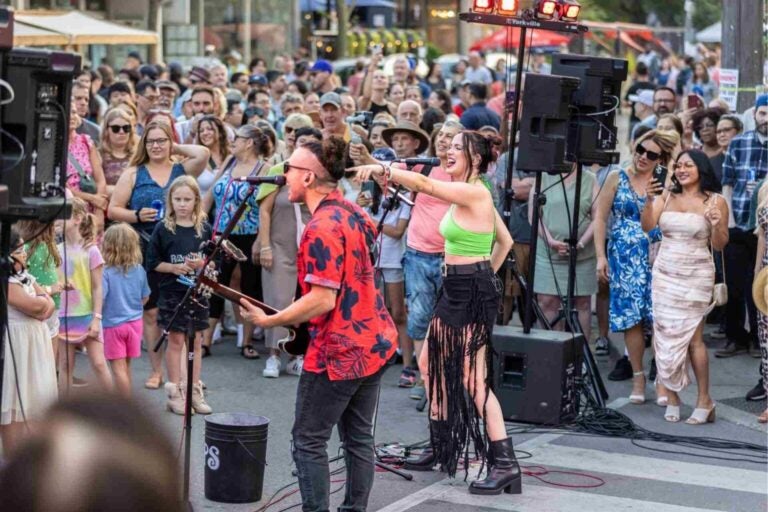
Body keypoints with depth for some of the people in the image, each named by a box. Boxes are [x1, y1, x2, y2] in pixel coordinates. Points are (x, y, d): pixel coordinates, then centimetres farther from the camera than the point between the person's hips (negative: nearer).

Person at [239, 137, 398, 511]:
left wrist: (268, 320, -17)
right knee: (359, 438, 14)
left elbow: (322, 300, -24)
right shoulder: (354, 214, 9)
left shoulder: (321, 228, -19)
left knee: (309, 440, 1)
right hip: (374, 343, 9)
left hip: (338, 352, -9)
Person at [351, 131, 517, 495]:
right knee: (429, 362, 16)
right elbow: (505, 241, 20)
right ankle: (442, 444, 28)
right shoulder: (468, 195, 13)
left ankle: (505, 464, -7)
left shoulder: (474, 192, -15)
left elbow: (423, 184, -27)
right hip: (456, 289, 10)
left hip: (472, 292, -10)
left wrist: (380, 169, -28)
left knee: (473, 380, -9)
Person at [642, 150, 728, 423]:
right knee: (666, 336, 2)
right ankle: (672, 398, 10)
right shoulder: (666, 196, 7)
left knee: (693, 338, -5)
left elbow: (720, 245, 1)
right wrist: (649, 201, -19)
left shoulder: (715, 201, -1)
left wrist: (717, 225, -18)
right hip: (665, 274, 3)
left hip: (696, 277, -3)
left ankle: (704, 401, 4)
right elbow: (647, 226, -4)